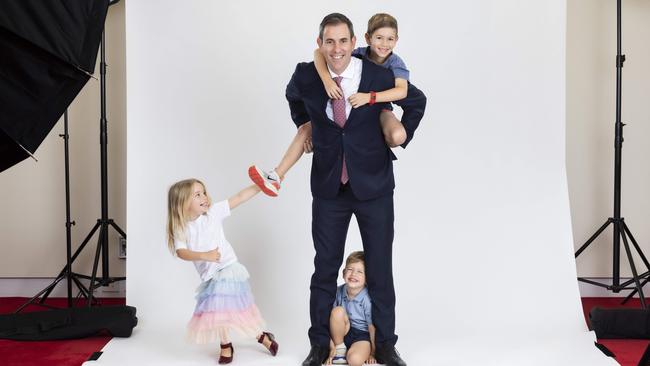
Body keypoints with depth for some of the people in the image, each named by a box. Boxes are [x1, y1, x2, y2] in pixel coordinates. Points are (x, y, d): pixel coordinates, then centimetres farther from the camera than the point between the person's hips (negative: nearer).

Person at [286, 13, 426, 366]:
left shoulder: (379, 75, -11)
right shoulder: (306, 76, -6)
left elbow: (417, 101, 8)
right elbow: (294, 98, 21)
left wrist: (400, 139, 5)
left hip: (374, 186, -1)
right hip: (328, 188, 1)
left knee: (380, 269, 6)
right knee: (325, 268, 8)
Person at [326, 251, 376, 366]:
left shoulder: (368, 300, -24)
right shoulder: (338, 292, -13)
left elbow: (373, 328, -14)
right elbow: (332, 318, -8)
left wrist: (372, 353, -6)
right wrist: (332, 348, -10)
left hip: (362, 335, -5)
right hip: (343, 331, 5)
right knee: (338, 311, -26)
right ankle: (339, 349, -7)